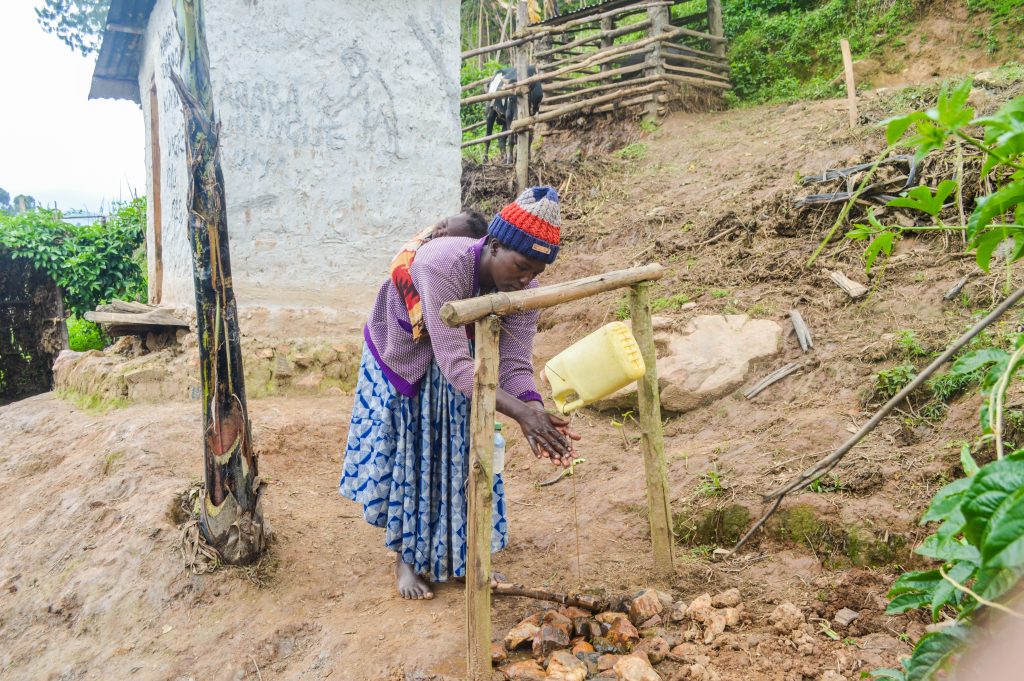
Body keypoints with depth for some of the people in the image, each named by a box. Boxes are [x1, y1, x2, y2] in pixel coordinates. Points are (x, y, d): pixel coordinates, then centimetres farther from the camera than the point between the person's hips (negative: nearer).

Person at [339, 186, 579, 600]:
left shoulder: (523, 287, -24)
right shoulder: (442, 266, -42)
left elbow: (515, 363, -26)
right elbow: (455, 364, -47)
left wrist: (534, 412, -46)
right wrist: (522, 413, -54)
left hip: (460, 356, 5)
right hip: (400, 359, -4)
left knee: (460, 454, 6)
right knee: (407, 457, 4)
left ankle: (455, 555, 23)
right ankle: (405, 558, 24)